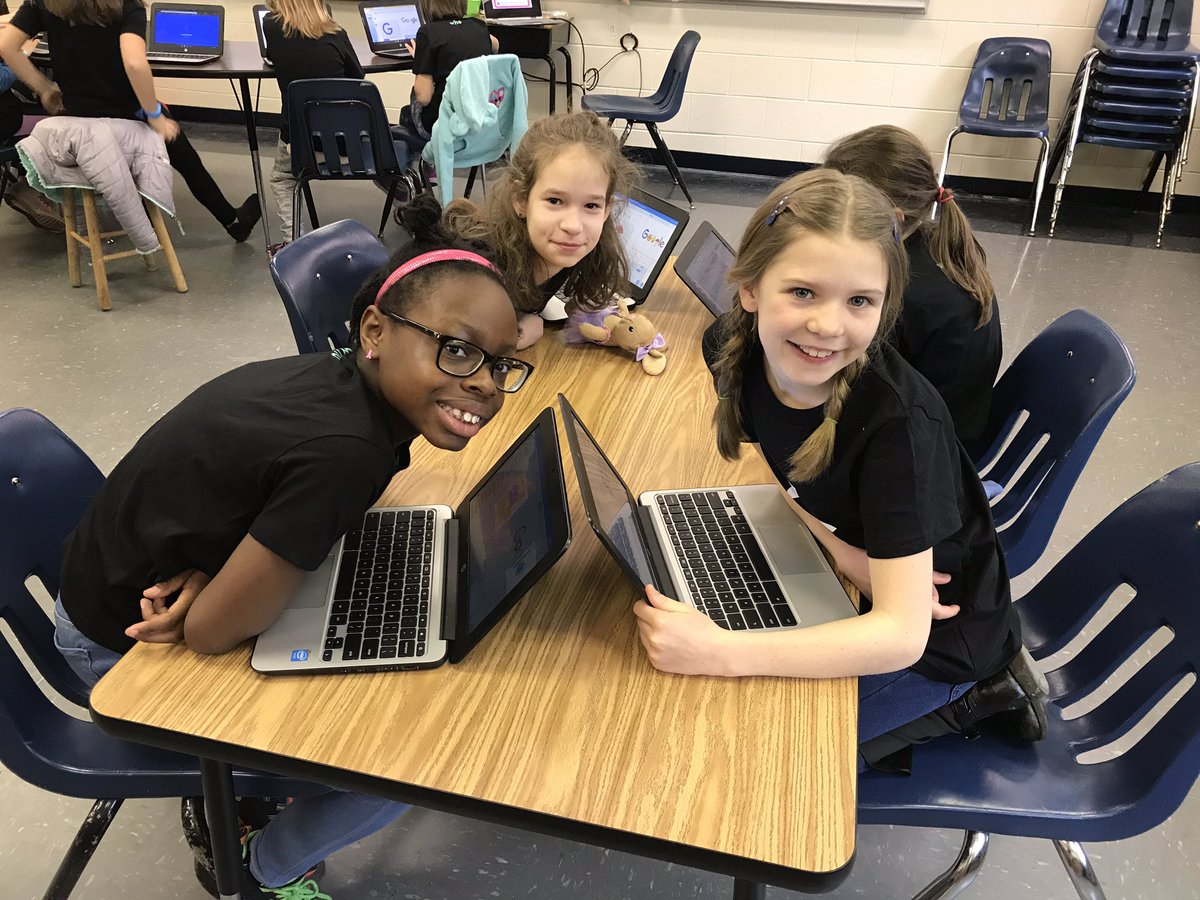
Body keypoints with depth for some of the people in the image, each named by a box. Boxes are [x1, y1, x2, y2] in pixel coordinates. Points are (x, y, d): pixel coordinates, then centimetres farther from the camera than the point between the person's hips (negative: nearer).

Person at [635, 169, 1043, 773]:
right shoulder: (732, 350, -19)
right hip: (850, 586, 6)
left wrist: (722, 652, -46)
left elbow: (901, 633, -37)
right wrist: (848, 556, -21)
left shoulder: (898, 421, -36)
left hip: (932, 633, -5)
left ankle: (968, 703, 9)